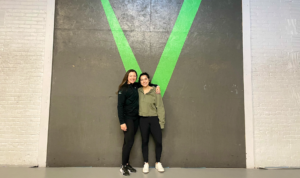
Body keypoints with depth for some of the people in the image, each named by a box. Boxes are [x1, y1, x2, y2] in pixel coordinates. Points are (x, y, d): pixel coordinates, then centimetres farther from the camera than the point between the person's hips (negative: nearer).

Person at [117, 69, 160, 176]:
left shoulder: (136, 86, 9)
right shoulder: (123, 89, -7)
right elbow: (120, 106, -10)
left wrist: (156, 86, 8)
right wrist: (122, 122, -15)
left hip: (136, 118, 5)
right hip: (127, 118, -5)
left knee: (129, 141, 9)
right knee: (129, 141, -8)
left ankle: (127, 164, 18)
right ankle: (123, 166, 4)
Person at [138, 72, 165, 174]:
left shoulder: (155, 92, -4)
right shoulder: (138, 91, 4)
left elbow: (160, 107, -4)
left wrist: (161, 122, -8)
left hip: (154, 119, -1)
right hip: (143, 120, 2)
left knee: (159, 141, 1)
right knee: (144, 142, 9)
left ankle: (158, 163, 22)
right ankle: (146, 164, 24)